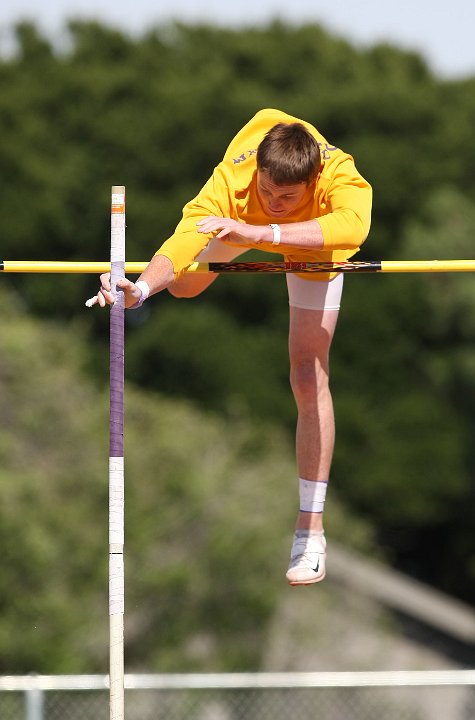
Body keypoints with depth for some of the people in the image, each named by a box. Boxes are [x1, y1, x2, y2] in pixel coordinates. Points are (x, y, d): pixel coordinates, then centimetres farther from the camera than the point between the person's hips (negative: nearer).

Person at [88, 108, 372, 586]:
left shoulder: (339, 176, -47)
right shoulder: (232, 179, -45)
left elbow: (353, 224, -68)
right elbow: (188, 236, -58)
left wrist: (266, 232, -77)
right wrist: (141, 288, -76)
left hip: (313, 242, -1)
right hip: (242, 224, 1)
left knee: (309, 377, -7)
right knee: (182, 286, 26)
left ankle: (310, 532, 0)